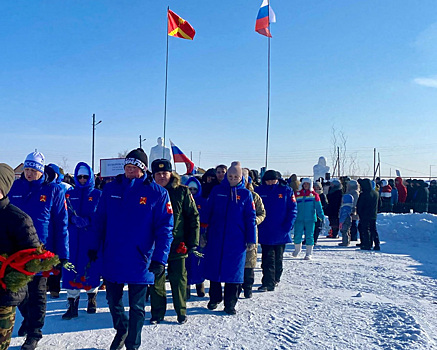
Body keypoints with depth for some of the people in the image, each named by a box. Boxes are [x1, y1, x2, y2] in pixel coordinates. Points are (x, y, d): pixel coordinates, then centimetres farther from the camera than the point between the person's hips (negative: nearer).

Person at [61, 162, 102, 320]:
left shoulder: (98, 194, 4)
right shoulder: (70, 194, 11)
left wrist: (87, 220, -16)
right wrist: (74, 219, -11)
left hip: (92, 238, -2)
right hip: (73, 238, 2)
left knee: (91, 268, 3)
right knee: (72, 269, -2)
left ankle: (92, 298, 26)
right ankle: (72, 305, 5)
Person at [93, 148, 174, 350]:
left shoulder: (157, 193, -9)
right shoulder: (110, 189, 1)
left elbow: (165, 229, -10)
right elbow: (99, 221, 8)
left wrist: (159, 259, -16)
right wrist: (94, 248, 6)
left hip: (140, 262, -3)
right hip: (112, 260, 3)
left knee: (136, 307, 11)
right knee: (113, 301, 19)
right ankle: (121, 330, 48)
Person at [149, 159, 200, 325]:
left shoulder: (182, 191, -2)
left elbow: (193, 216, 1)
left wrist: (192, 241, -5)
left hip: (177, 245, -1)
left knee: (178, 279, 10)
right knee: (156, 280, 9)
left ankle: (181, 311, 26)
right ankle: (157, 313, 25)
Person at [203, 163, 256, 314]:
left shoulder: (246, 194, 2)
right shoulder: (217, 191, 4)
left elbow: (250, 218, 3)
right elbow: (208, 213, 6)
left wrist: (251, 239, -2)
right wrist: (203, 233, 2)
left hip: (236, 239, -1)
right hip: (215, 238, 1)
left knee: (233, 270, 2)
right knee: (213, 268, 9)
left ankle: (230, 304, 15)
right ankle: (214, 298, 28)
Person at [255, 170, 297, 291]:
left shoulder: (287, 191, -2)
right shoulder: (259, 191, 0)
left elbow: (293, 209, -1)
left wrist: (288, 226, -12)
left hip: (281, 232, 0)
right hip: (265, 232, 0)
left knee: (278, 258, 14)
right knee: (267, 259, -3)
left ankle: (276, 279, 31)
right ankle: (268, 283, 1)